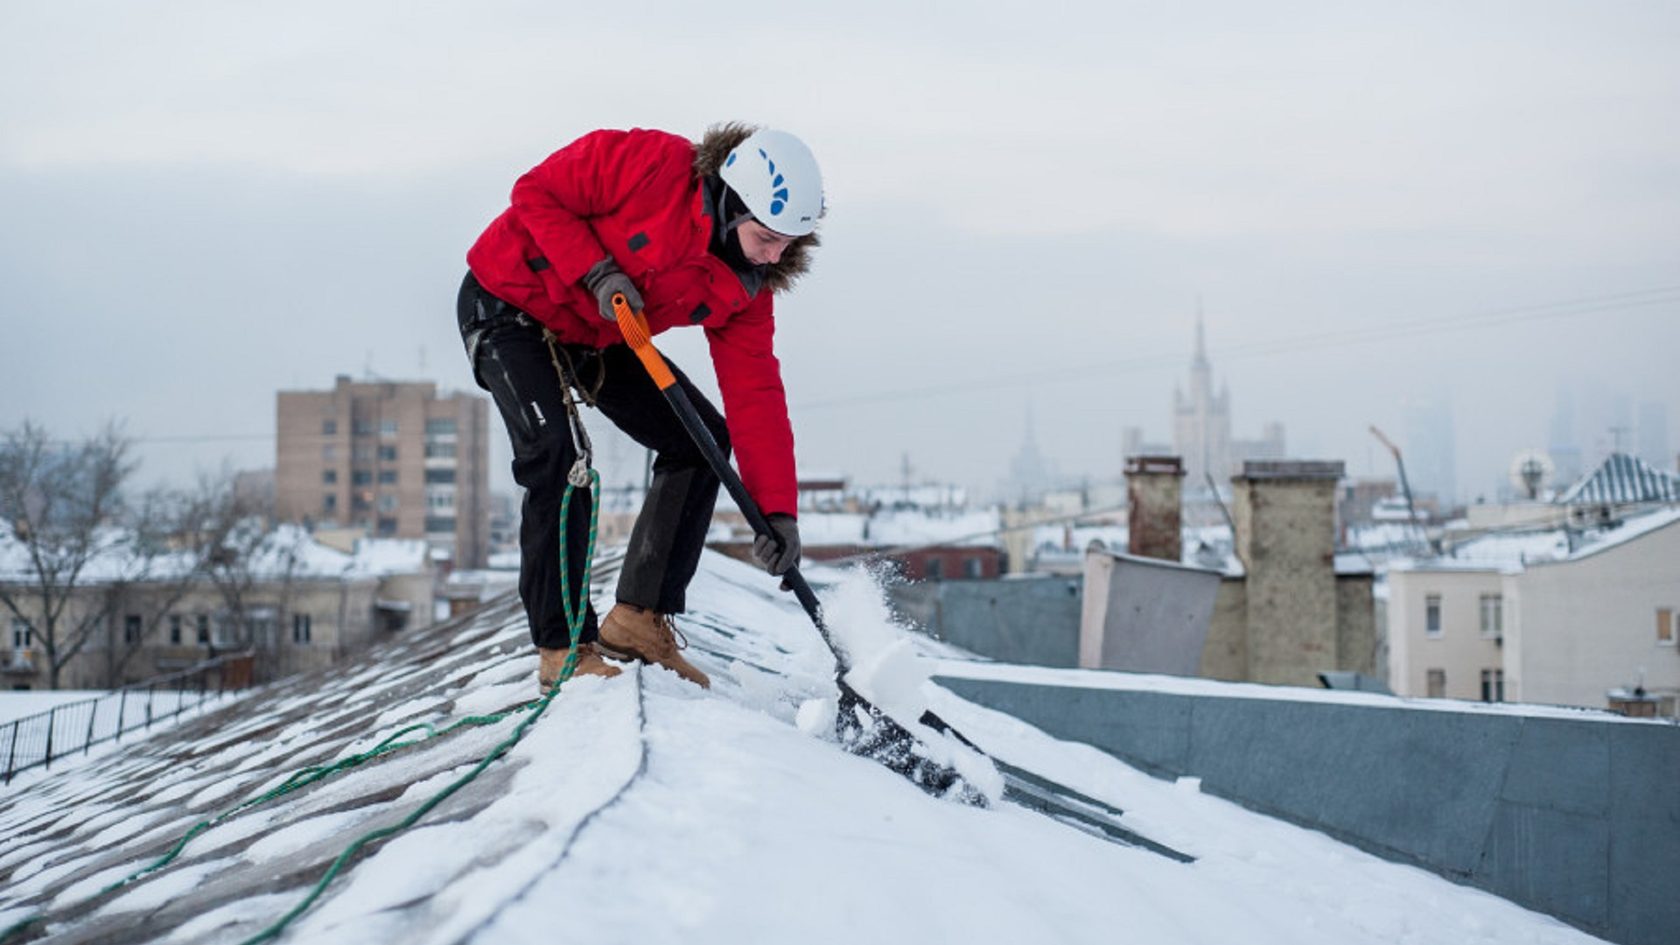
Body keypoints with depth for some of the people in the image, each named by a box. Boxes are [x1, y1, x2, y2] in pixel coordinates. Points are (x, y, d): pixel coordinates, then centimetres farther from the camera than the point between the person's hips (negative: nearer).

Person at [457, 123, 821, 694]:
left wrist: (776, 509, -18)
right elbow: (537, 192, -21)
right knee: (557, 451, -26)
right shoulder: (653, 165, -29)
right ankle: (563, 649, -17)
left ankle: (639, 616, 4)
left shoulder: (744, 286, -12)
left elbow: (755, 393, -12)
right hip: (509, 305, -7)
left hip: (594, 337, 7)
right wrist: (595, 272, -32)